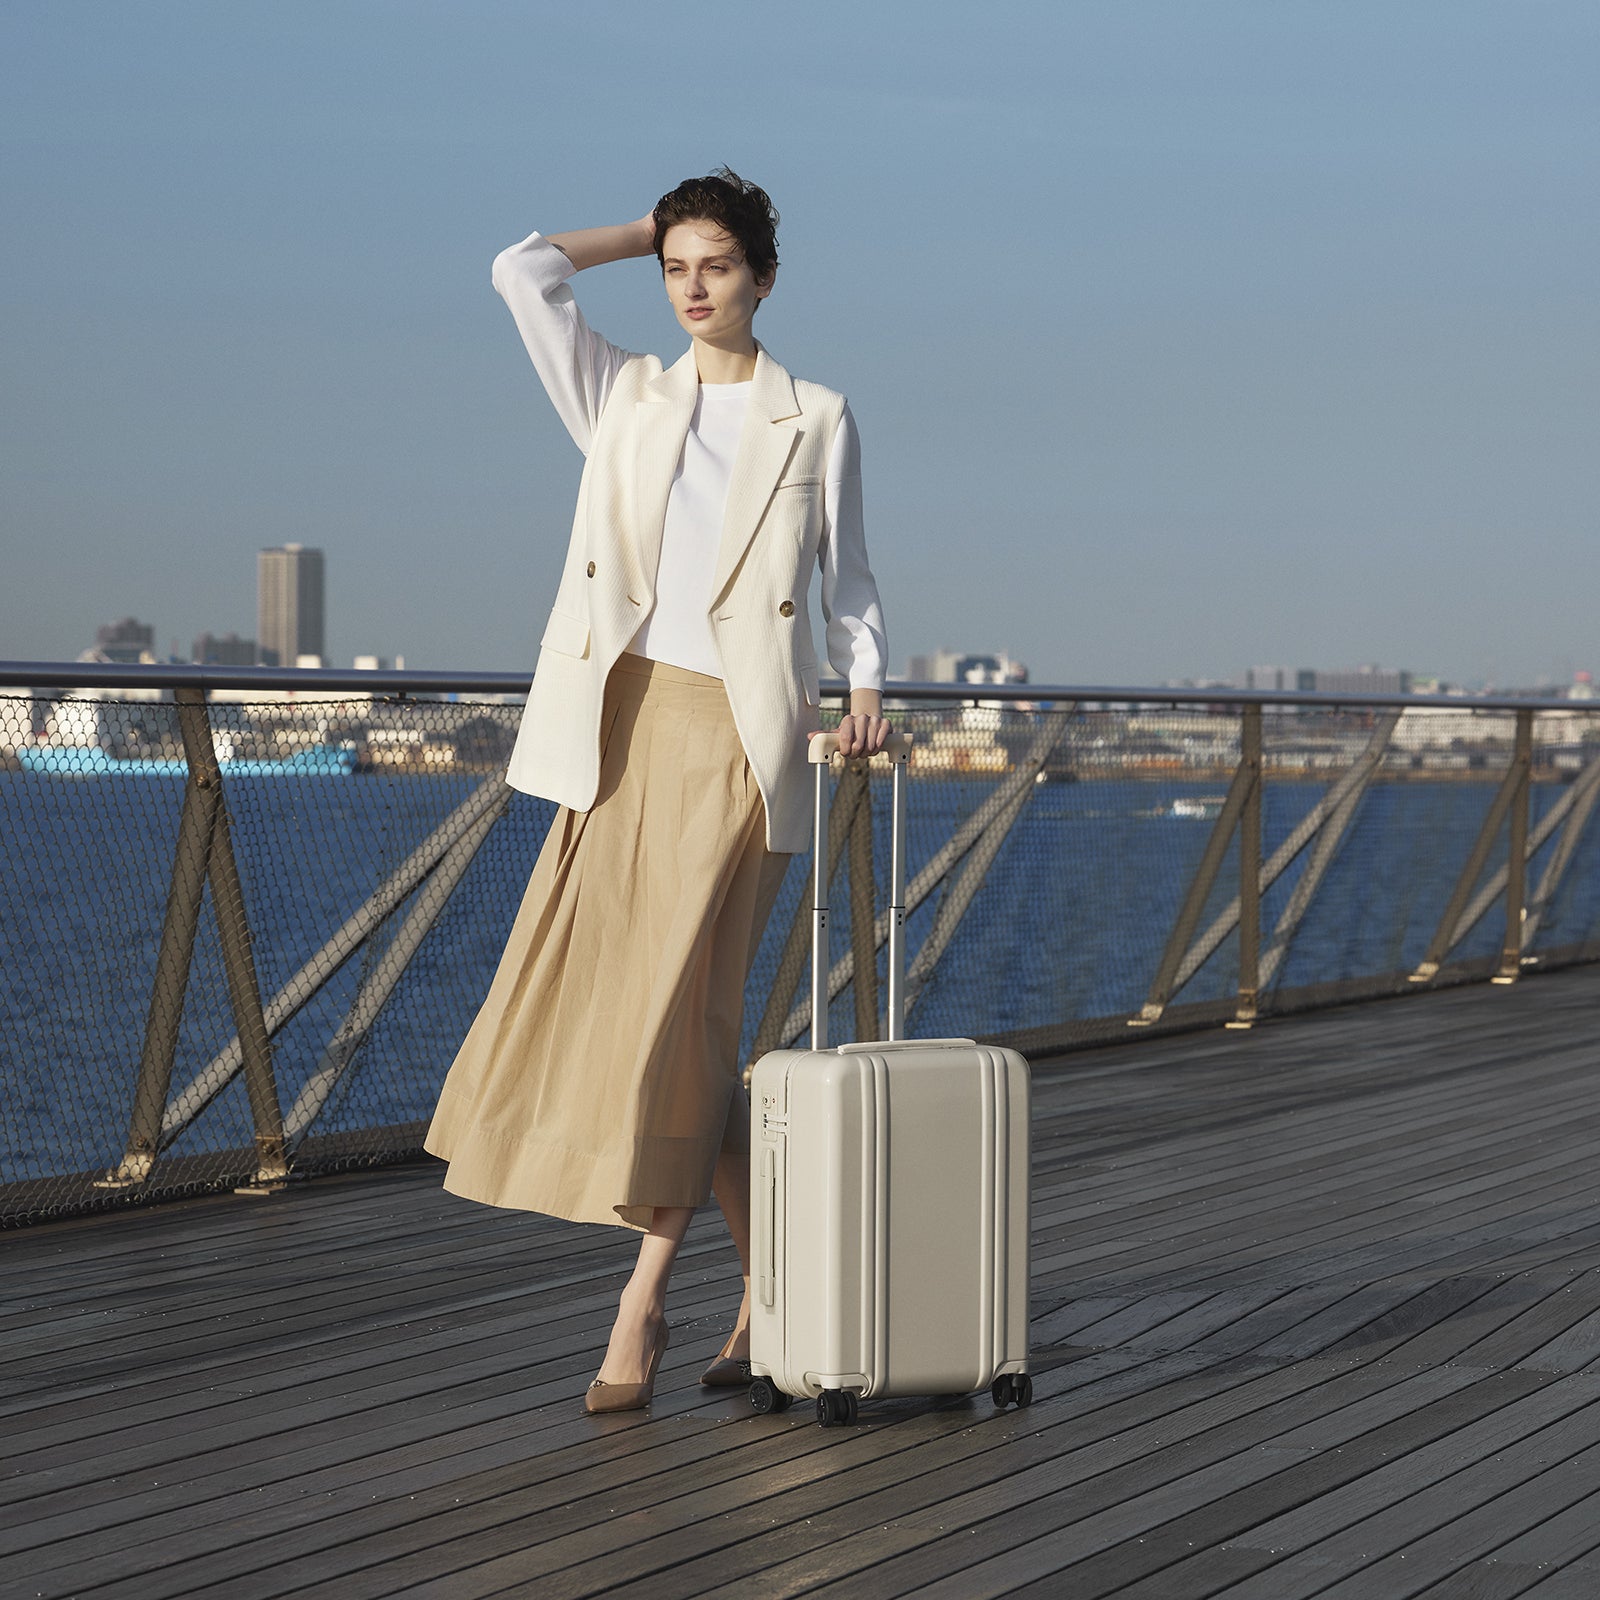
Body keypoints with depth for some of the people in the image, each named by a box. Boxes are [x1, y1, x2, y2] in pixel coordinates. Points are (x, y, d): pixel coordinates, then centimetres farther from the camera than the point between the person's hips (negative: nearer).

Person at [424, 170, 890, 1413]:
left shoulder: (815, 420, 6)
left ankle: (645, 1301, 1)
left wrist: (868, 687, -5)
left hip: (739, 731, -4)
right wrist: (650, 231, 14)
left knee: (677, 1013, -8)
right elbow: (523, 271, 5)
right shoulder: (625, 399, 13)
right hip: (625, 721, 4)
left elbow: (848, 577, 9)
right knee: (598, 1000, 1)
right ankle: (768, 1277, 14)